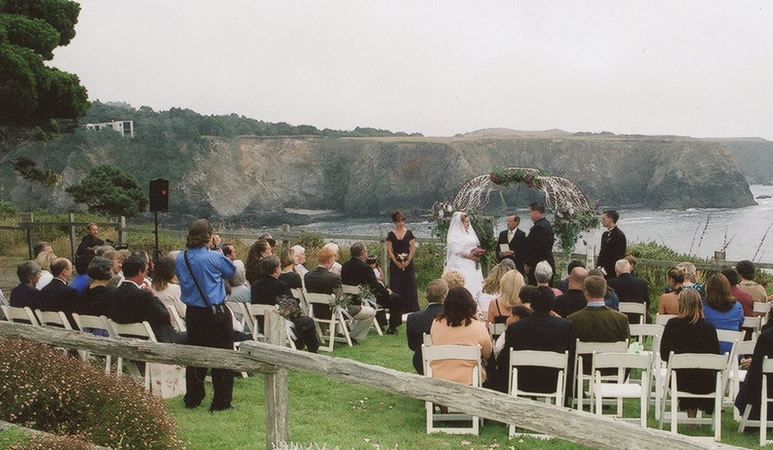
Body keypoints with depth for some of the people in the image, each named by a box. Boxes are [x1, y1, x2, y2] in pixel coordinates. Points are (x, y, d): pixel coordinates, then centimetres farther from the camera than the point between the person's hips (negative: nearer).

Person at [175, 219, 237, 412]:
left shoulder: (180, 258, 0)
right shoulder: (214, 258, -15)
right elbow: (231, 271, 1)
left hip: (192, 313, 6)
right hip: (215, 313, -6)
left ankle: (192, 399, 23)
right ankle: (221, 402, 4)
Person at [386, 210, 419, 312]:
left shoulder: (409, 233, 4)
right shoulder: (391, 235, 3)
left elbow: (413, 248, 1)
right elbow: (389, 250, 0)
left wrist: (408, 261, -9)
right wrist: (397, 262, -9)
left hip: (408, 264, 0)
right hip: (395, 265, 0)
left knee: (410, 287, -2)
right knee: (396, 288, -2)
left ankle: (411, 310, 3)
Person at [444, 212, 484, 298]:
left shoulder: (470, 233, 16)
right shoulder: (454, 236, -7)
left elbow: (475, 246, 21)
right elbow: (459, 252, -14)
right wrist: (473, 256, -13)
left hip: (472, 266, 7)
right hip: (461, 267, -7)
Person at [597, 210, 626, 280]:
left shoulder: (620, 235, -11)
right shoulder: (605, 234, 17)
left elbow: (618, 257, -15)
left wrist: (605, 269, -16)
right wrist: (599, 267, 5)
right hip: (603, 271, 8)